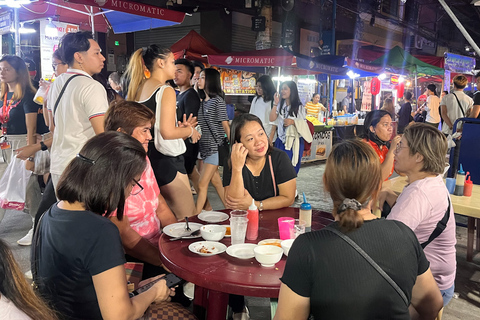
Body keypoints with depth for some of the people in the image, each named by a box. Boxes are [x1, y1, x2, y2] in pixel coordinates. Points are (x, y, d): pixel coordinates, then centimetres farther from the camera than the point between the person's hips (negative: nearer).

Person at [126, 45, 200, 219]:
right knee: (189, 219, -1)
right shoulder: (166, 90, -12)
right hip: (165, 160, -9)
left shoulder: (138, 89, 13)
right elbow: (167, 132, -21)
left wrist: (180, 127, 18)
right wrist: (189, 130, -3)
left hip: (146, 157, 9)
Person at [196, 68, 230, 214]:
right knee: (216, 181, 14)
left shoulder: (217, 100, -10)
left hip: (215, 147, -9)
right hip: (205, 147, 9)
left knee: (202, 184, -8)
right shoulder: (203, 102, 13)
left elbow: (226, 126, -12)